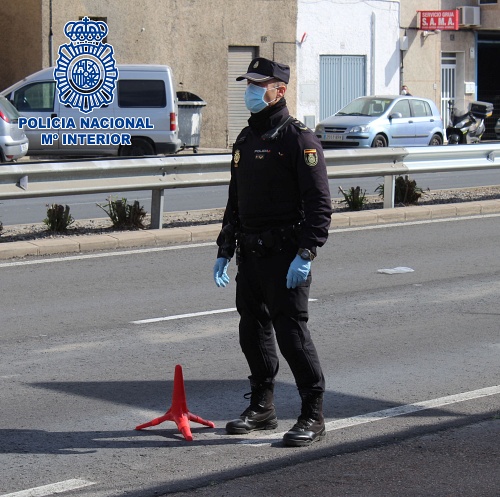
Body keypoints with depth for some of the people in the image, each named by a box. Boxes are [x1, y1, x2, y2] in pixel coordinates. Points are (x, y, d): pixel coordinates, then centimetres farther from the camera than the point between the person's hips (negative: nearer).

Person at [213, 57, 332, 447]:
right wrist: (225, 251, 19)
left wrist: (306, 254, -21)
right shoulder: (245, 140, 15)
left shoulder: (299, 139, -10)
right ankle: (262, 408, 25)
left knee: (292, 333, -7)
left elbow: (319, 203, -15)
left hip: (285, 255, -8)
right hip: (250, 254, 8)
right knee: (253, 333, 12)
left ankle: (313, 416, 0)